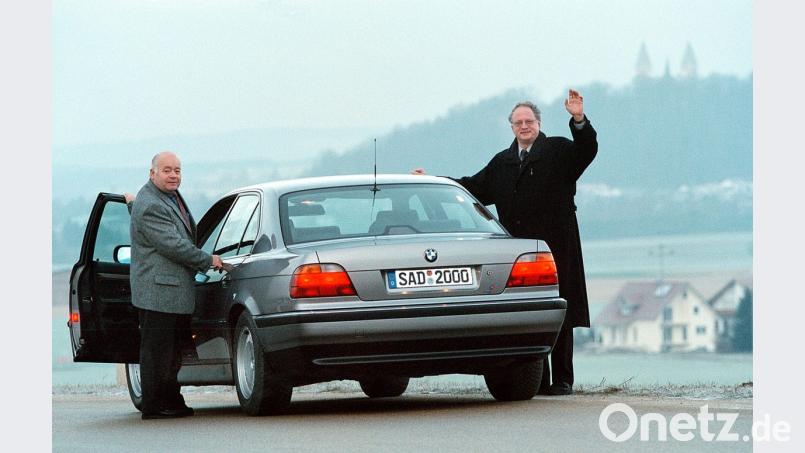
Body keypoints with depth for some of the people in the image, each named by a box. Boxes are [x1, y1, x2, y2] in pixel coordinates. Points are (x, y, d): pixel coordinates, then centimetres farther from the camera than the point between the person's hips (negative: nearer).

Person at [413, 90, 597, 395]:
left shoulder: (558, 151, 3)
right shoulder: (503, 162, 18)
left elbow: (586, 151, -13)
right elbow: (475, 187, 18)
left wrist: (579, 120, -30)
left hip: (555, 251, -5)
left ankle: (562, 380, 0)